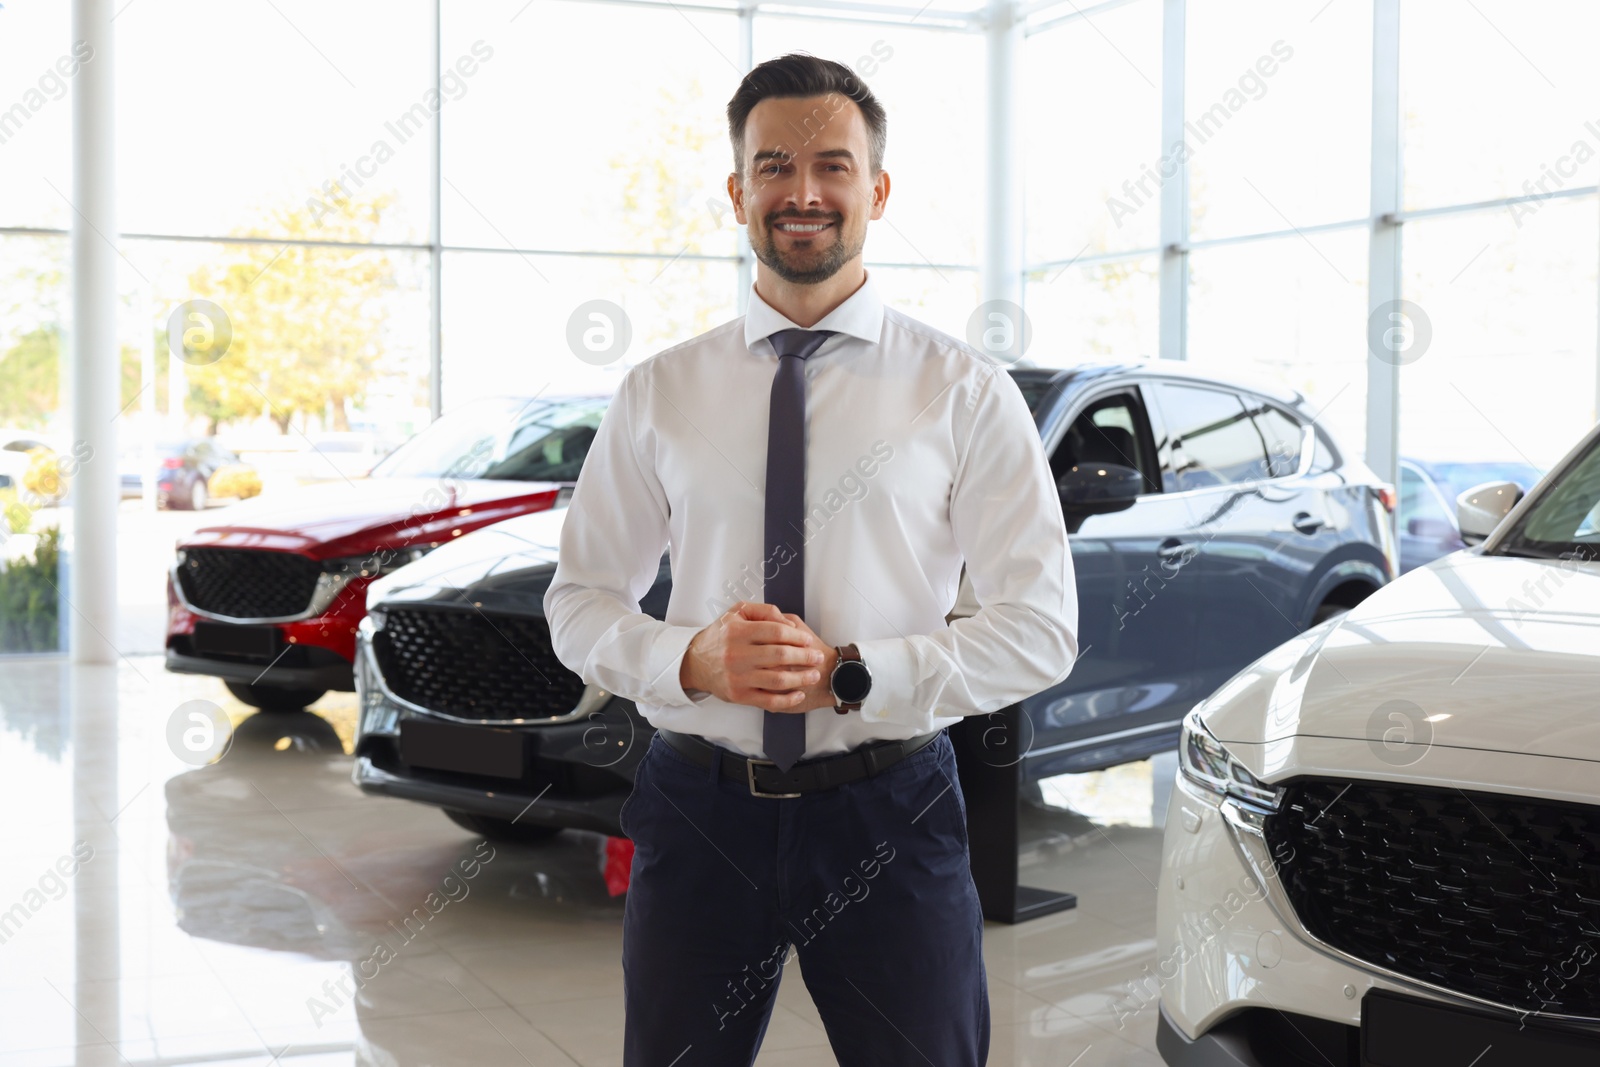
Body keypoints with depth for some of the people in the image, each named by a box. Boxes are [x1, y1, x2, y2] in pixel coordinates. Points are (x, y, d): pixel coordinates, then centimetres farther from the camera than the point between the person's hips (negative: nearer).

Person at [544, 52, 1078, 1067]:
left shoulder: (964, 390, -3)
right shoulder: (658, 393, 4)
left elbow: (1043, 623, -5)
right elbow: (580, 599, 7)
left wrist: (853, 674, -17)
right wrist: (689, 660, -13)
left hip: (889, 813, -1)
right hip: (700, 806, 2)